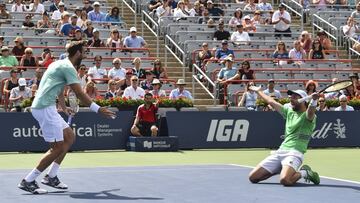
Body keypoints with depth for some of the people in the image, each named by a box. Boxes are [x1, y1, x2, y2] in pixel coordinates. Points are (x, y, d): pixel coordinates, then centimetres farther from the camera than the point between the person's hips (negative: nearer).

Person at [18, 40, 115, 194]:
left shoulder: (60, 64, 20)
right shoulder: (68, 68, -11)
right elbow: (80, 94, -14)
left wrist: (63, 107, 47)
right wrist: (98, 109, -8)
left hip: (47, 107, 10)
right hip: (45, 108, -10)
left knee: (70, 136, 13)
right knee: (58, 147, -8)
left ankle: (51, 176, 13)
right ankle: (28, 181, -5)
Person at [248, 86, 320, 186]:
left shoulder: (308, 116, -3)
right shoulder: (289, 111, 19)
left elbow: (311, 111, -27)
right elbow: (272, 102, 32)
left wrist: (314, 100, -49)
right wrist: (259, 91, 42)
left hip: (294, 153, -7)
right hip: (280, 151, 7)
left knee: (285, 180, -36)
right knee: (253, 177, 0)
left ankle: (304, 172, -3)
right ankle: (281, 170, 21)